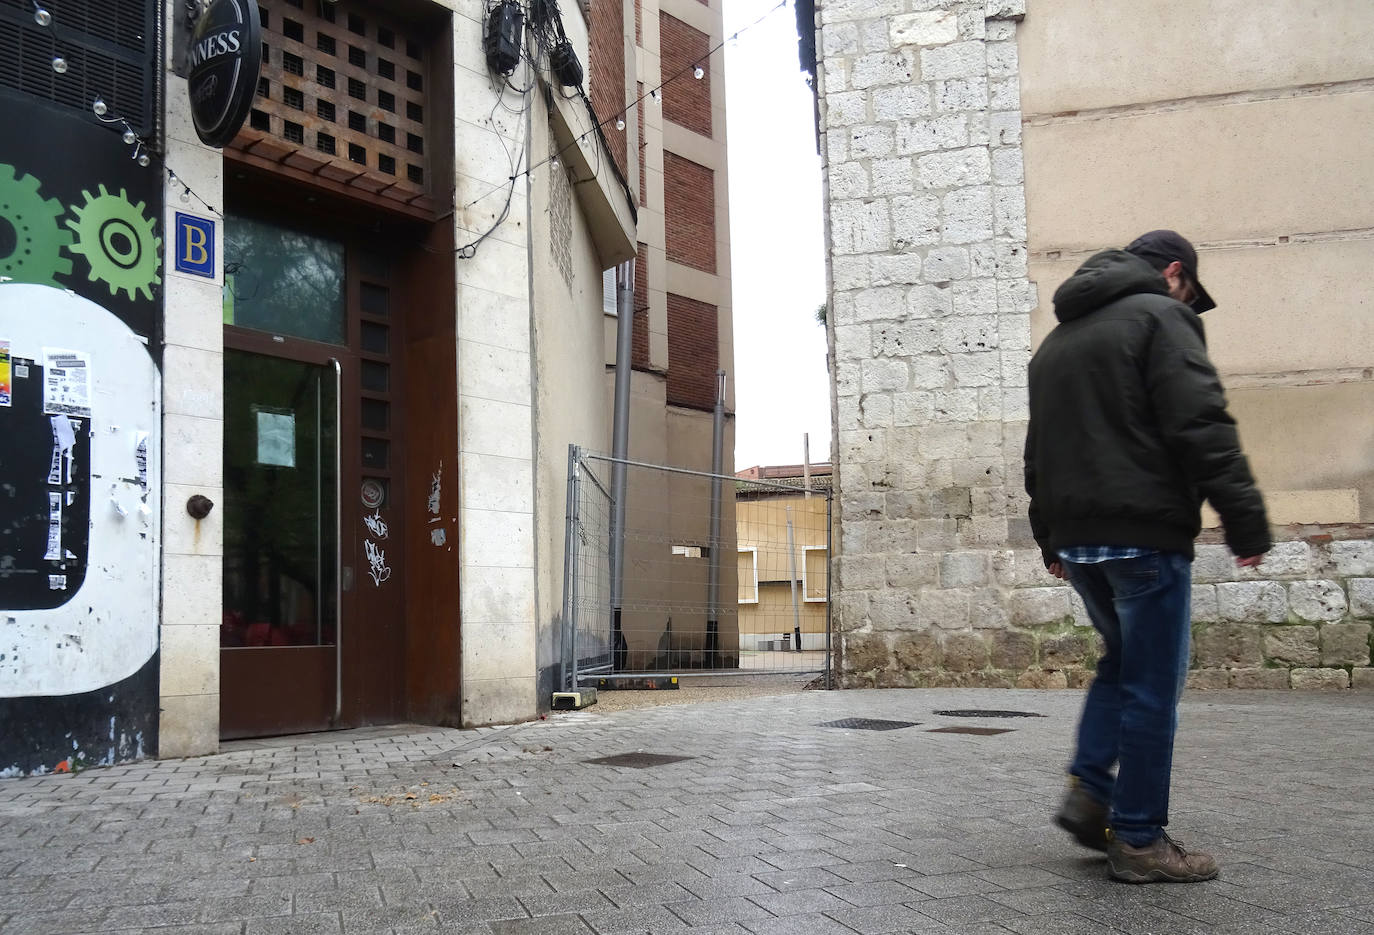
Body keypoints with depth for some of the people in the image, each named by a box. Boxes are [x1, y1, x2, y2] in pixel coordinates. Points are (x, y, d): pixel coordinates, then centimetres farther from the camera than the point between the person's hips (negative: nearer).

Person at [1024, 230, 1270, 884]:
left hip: (1077, 537, 8)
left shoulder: (1058, 339, 20)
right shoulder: (1160, 316, -4)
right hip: (1144, 533, -8)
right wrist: (1248, 526, -15)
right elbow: (1203, 429, -15)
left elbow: (1039, 451, 22)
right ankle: (1139, 841, 4)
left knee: (1121, 662, 22)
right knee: (1151, 684, -1)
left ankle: (1088, 792, 12)